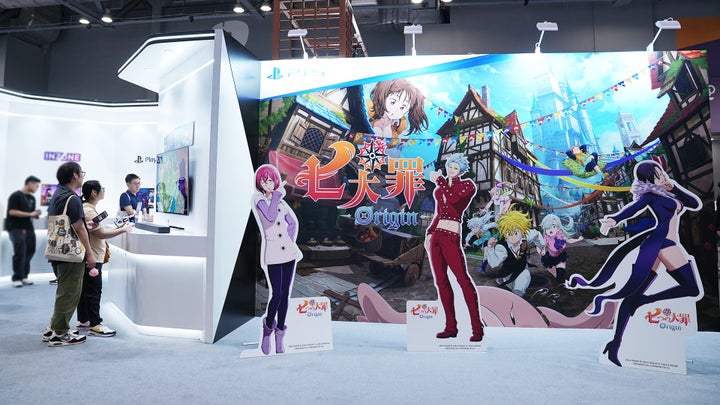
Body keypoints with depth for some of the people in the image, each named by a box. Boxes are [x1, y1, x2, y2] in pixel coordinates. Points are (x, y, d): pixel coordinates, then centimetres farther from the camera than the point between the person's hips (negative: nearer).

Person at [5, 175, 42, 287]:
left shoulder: (32, 198, 16)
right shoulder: (16, 196, -6)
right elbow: (12, 212, -14)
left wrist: (36, 214, 2)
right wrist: (30, 214, -17)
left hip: (28, 228, 7)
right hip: (16, 228, -7)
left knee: (30, 251, 4)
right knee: (20, 252, -13)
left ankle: (24, 276, 13)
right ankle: (17, 278, -5)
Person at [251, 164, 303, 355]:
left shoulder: (280, 200, 13)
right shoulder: (258, 198, -1)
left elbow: (293, 223, 25)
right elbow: (270, 217, -19)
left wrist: (290, 241, 13)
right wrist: (277, 195, -9)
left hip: (288, 251, 5)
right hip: (271, 254, -5)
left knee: (285, 294, 6)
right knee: (277, 294, -11)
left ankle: (279, 336, 18)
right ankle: (267, 328, 16)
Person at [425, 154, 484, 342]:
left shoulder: (467, 185, 1)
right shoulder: (440, 186, 19)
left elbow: (452, 197, -18)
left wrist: (439, 180, -5)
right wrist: (429, 233, 14)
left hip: (451, 236, -6)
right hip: (435, 234, 7)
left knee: (463, 279, -9)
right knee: (440, 280, 5)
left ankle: (477, 328, -2)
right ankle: (451, 327, 11)